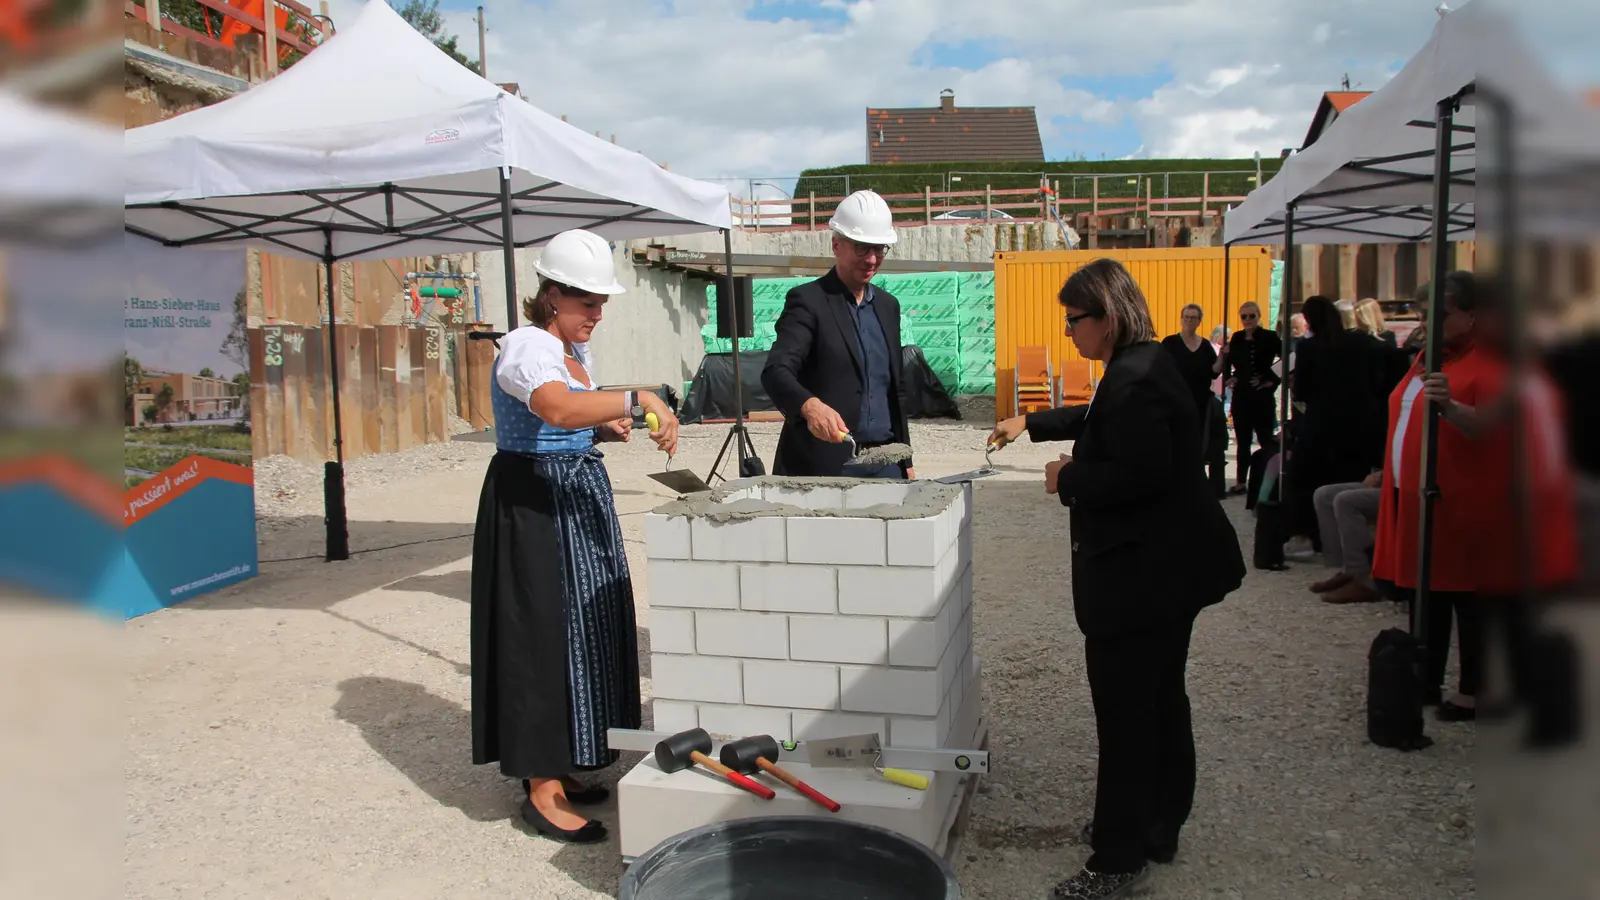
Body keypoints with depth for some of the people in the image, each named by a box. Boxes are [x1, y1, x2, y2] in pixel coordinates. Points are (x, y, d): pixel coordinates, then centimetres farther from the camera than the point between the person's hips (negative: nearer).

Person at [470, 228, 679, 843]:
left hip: (579, 500, 10)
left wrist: (606, 430, 5)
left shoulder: (575, 350, 14)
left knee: (581, 627, 12)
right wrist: (638, 400, -43)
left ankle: (555, 768, 25)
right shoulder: (526, 346, -16)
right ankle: (542, 792, 4)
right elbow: (558, 407, -38)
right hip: (532, 502, -10)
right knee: (544, 631, -5)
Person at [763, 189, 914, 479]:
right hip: (824, 467, -6)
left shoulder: (887, 305, 15)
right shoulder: (808, 301, -6)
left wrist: (905, 460, 17)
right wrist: (810, 406, -39)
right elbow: (775, 371, -19)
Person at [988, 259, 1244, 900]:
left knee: (1125, 713, -3)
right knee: (1161, 699, 20)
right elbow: (1101, 421, 32)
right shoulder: (1145, 367, 13)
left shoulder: (1134, 379, -21)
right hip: (1170, 567, 11)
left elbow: (1138, 475, -29)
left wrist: (1069, 478, -14)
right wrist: (1030, 424, 35)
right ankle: (1159, 827, 35)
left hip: (1141, 576, -11)